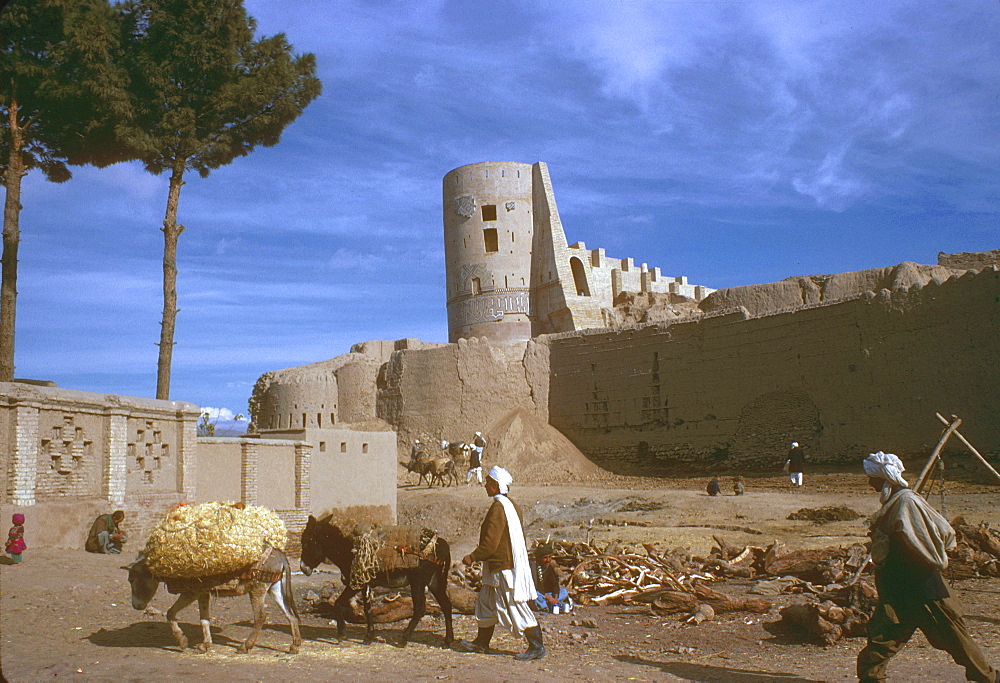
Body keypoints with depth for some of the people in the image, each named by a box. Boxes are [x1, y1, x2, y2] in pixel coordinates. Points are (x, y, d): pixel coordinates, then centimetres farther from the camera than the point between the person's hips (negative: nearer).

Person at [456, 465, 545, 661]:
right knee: (486, 602, 18)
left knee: (516, 607, -4)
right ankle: (481, 643, 29)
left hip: (504, 568, -11)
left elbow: (490, 543, -23)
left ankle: (536, 647, 3)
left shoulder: (498, 508, -21)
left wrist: (473, 557, -10)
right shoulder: (510, 505, 10)